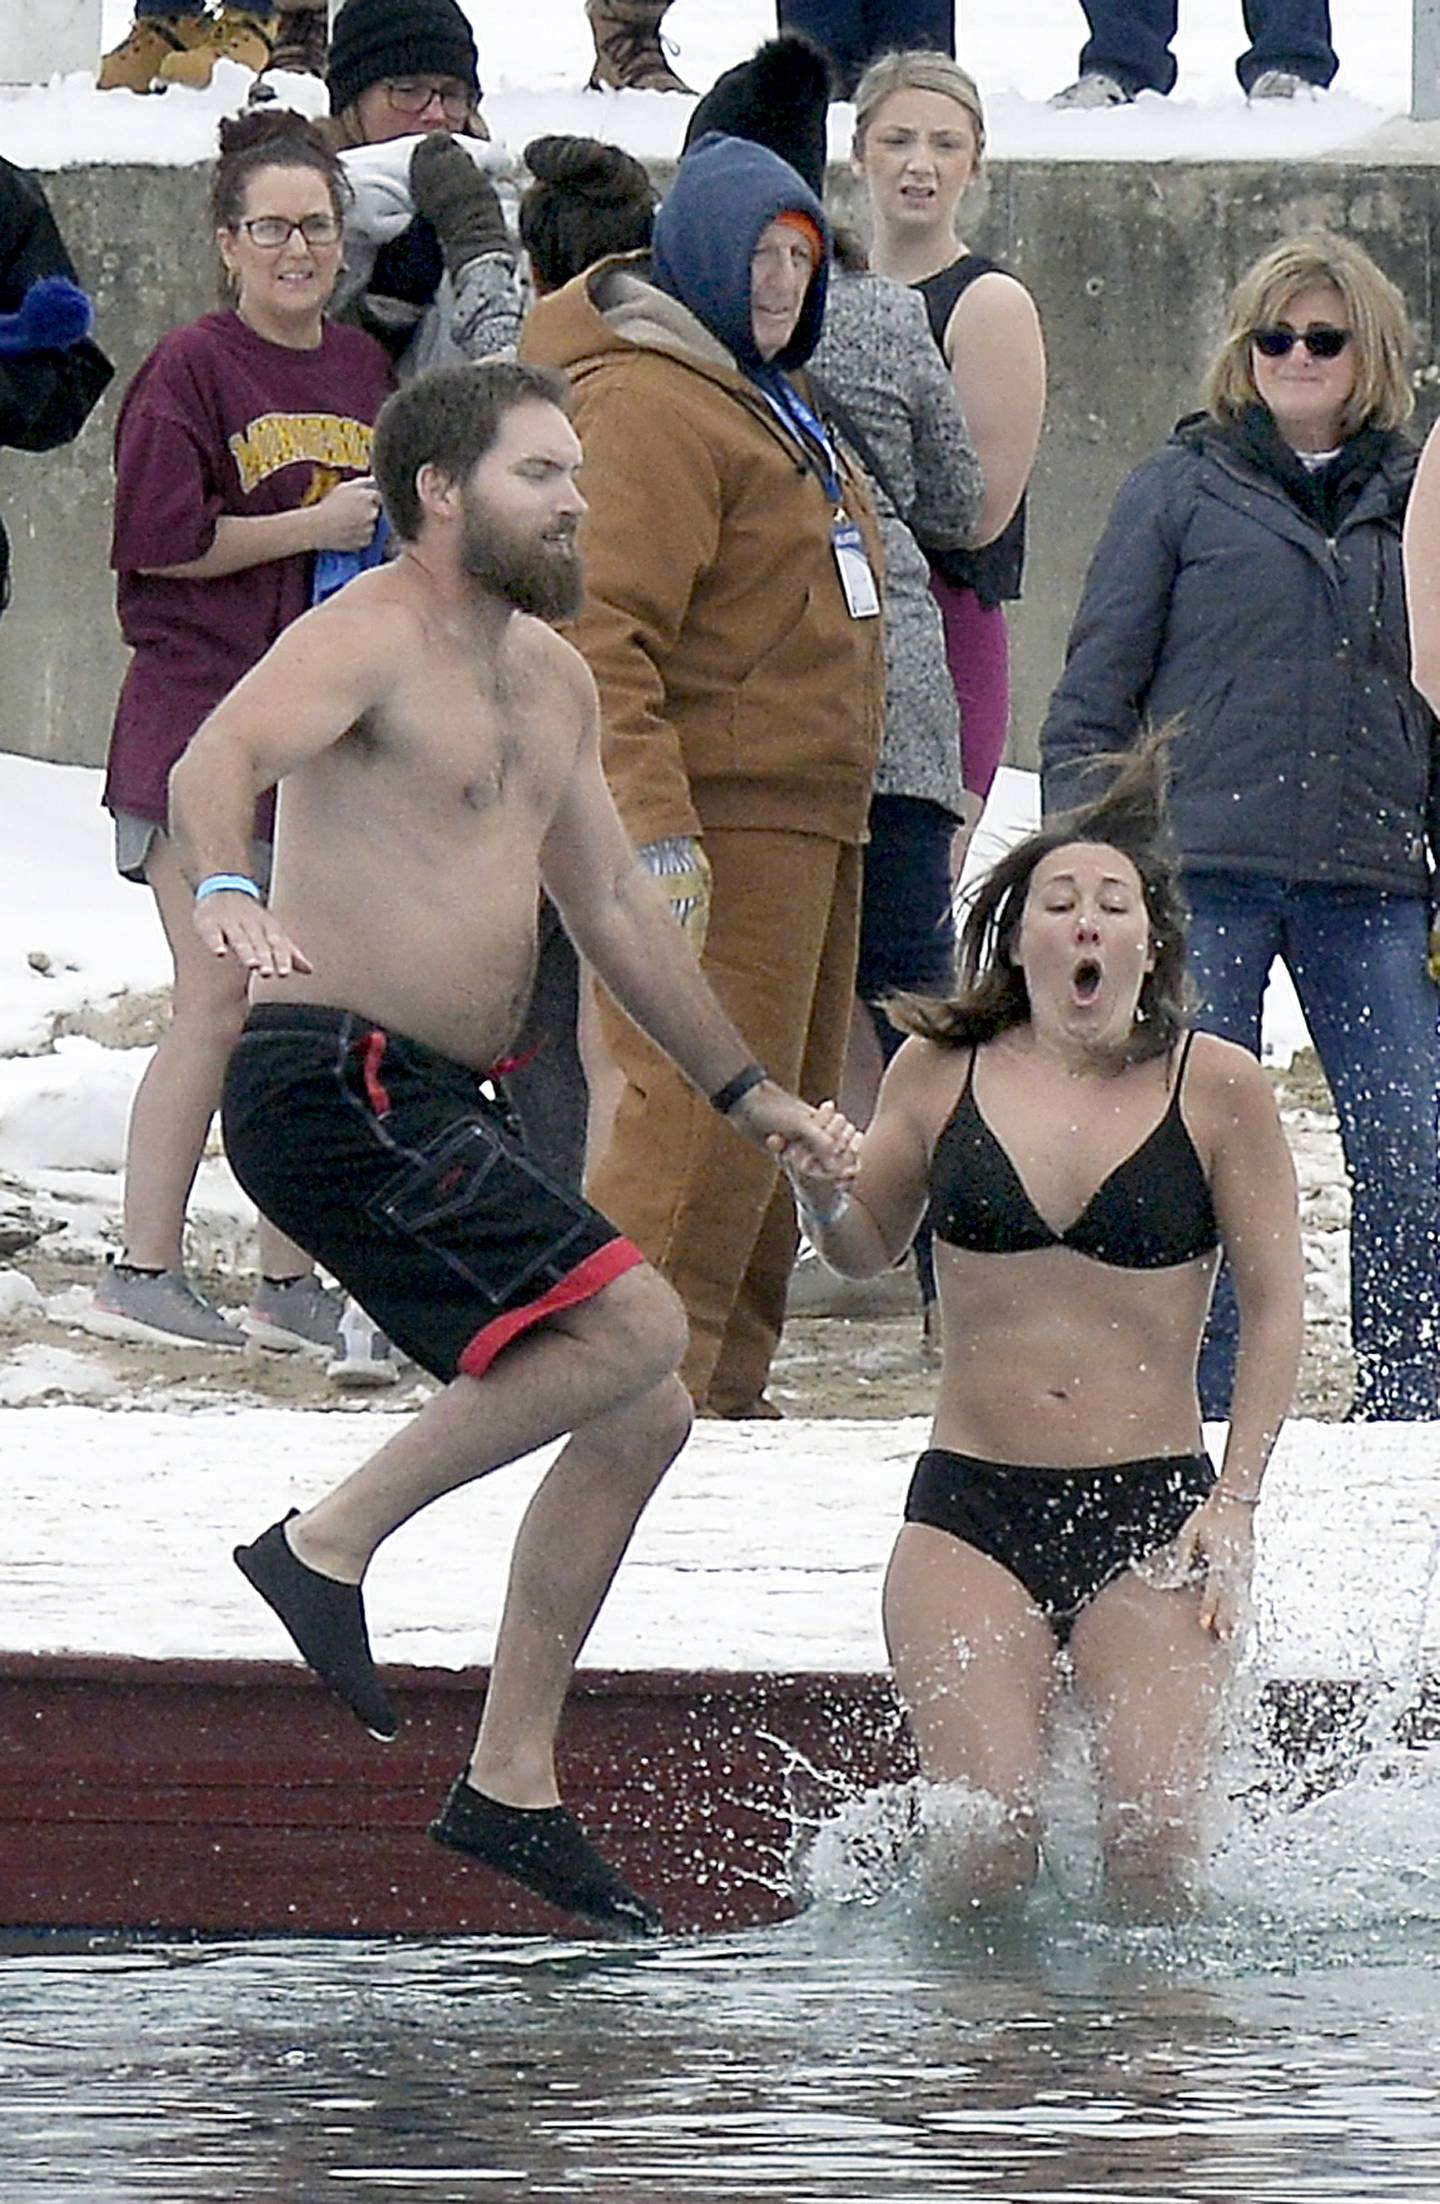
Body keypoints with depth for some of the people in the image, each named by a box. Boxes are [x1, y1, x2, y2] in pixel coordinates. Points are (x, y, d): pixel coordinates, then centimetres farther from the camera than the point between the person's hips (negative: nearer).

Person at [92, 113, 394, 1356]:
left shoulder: (366, 372, 13)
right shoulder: (192, 371, -6)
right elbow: (156, 534, -14)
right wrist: (311, 526, -13)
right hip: (203, 709, -6)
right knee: (219, 1000, -12)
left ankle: (291, 1284, 11)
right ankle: (144, 1271, -7)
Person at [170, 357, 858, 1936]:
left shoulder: (550, 679, 19)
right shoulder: (372, 637, -10)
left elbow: (613, 904, 30)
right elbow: (217, 760, -29)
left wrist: (743, 1091, 33)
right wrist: (224, 892, -50)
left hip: (435, 1116, 10)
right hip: (335, 1078, -10)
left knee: (639, 1414, 9)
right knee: (631, 1324, -22)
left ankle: (510, 1785, 13)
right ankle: (329, 1545, -13)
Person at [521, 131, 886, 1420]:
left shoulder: (760, 399, 20)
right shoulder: (650, 405, -15)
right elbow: (604, 628, -24)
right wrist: (651, 821, -30)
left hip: (806, 817, 11)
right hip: (718, 819, -11)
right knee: (702, 1103, -15)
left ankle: (727, 1384, 20)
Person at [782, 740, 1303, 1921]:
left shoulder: (1217, 1089, 0)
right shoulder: (943, 1071, 5)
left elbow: (1274, 1305, 4)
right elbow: (867, 1248, 18)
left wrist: (1235, 1503, -3)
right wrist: (819, 1188, -5)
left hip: (1149, 1512, -1)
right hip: (970, 1511, 1)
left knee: (1153, 1844, -16)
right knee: (991, 1835, -16)